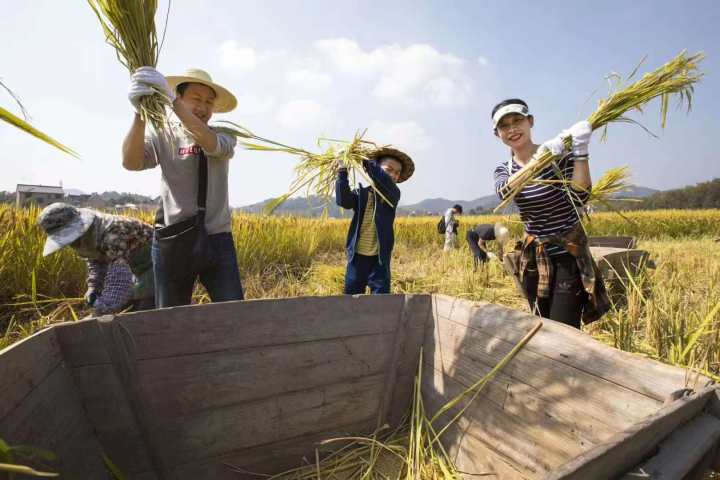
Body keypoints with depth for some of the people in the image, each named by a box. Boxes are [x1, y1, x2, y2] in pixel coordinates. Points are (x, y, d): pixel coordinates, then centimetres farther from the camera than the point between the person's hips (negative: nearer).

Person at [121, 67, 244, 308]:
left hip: (217, 240, 0)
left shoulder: (224, 136, 6)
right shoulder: (162, 135, 3)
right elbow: (131, 162, -15)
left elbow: (210, 144, -18)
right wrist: (139, 113, -30)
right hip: (172, 242, 0)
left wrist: (171, 99, -28)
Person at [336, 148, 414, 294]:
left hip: (380, 256, -1)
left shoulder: (393, 194, 0)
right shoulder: (361, 193, 3)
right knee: (352, 293, 11)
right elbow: (343, 201, -15)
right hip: (358, 254, 1)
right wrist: (342, 174, -22)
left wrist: (368, 162, -28)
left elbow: (385, 182, -23)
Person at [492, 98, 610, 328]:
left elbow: (580, 198, -22)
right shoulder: (503, 170, 1)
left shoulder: (560, 154, -9)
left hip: (569, 255, -4)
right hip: (534, 259, 4)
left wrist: (580, 152, -30)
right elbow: (504, 193, -24)